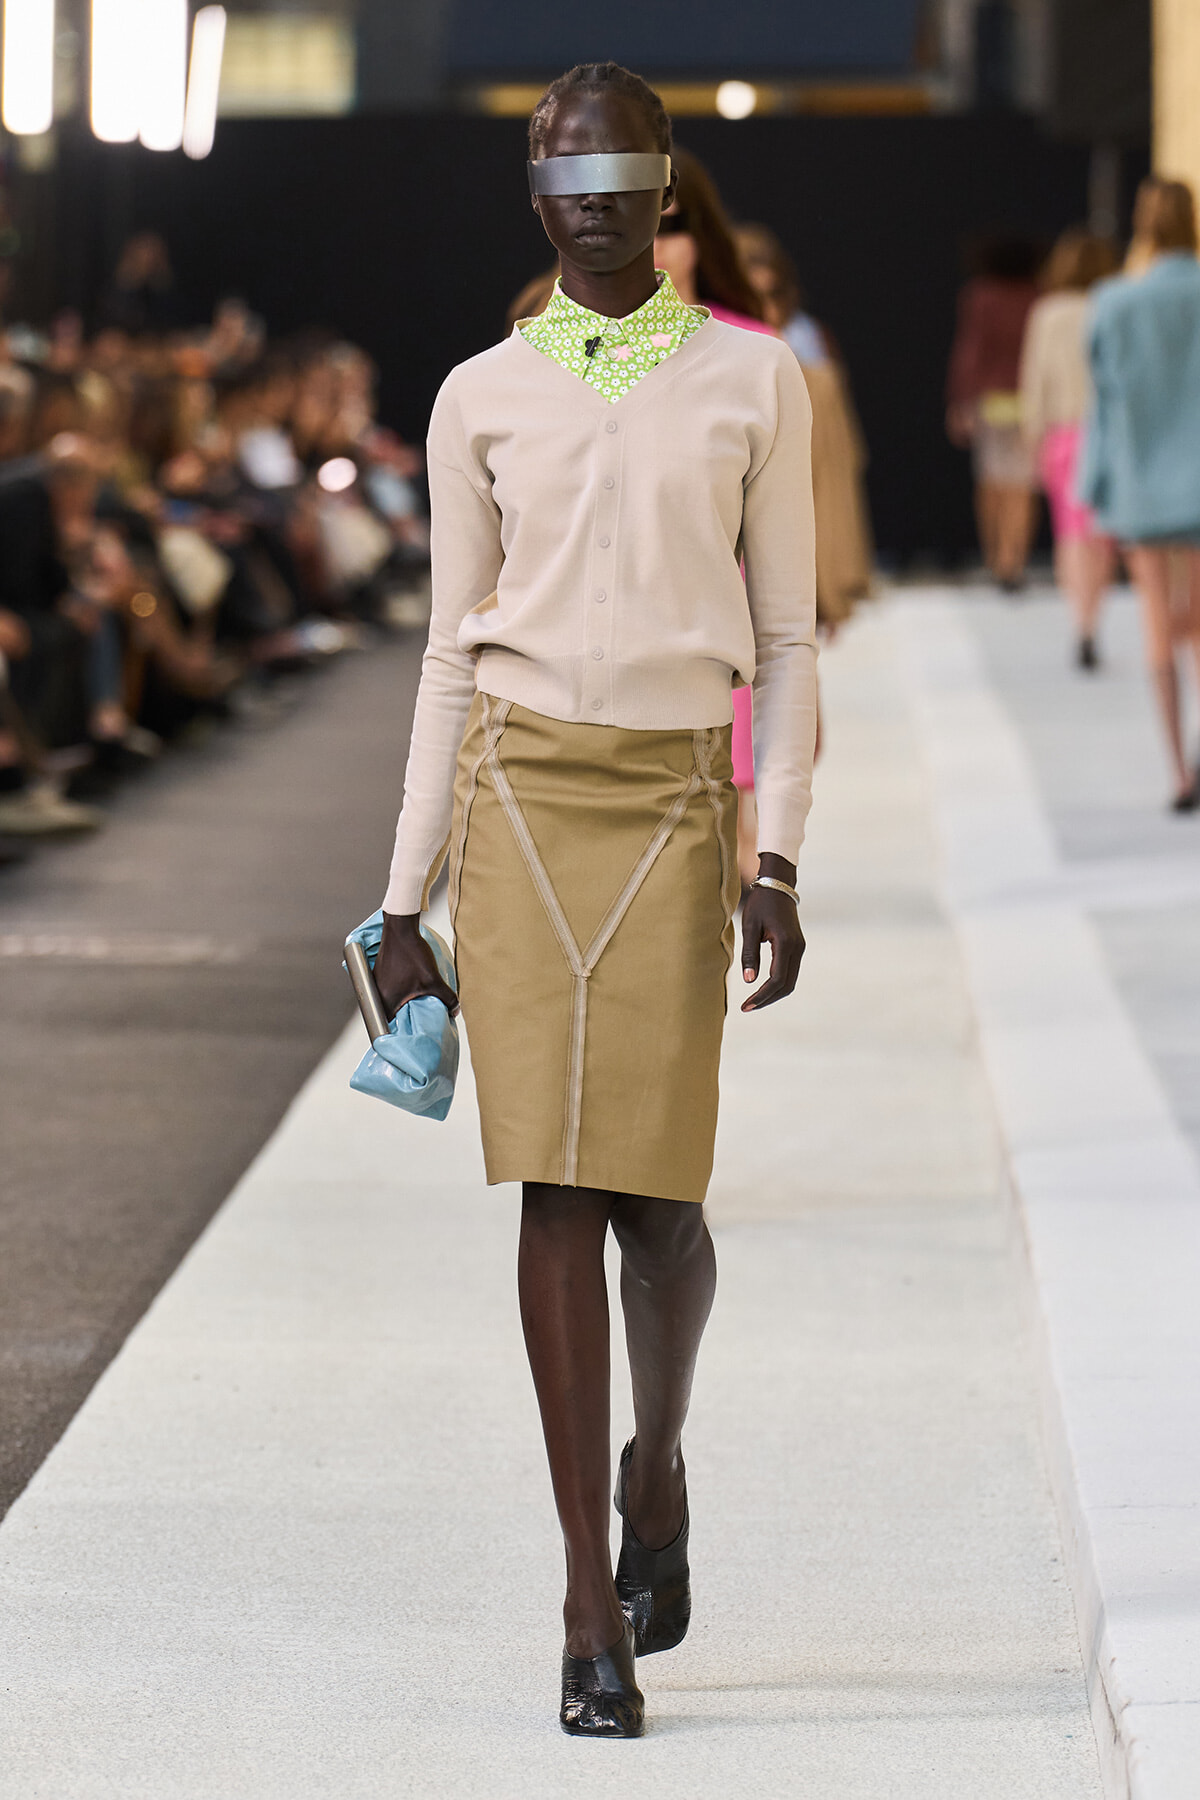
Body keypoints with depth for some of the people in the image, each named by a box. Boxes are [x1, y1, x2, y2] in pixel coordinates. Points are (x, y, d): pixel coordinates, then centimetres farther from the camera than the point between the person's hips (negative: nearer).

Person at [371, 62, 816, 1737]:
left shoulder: (752, 381, 6)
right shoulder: (482, 399, 8)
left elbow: (785, 640, 5)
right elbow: (452, 656, 10)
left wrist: (777, 859, -5)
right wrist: (406, 899, 6)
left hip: (674, 803, -1)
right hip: (521, 795, 1)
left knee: (651, 1186, -6)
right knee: (557, 1186, -5)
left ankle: (655, 1454, 28)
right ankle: (594, 1609, -1)